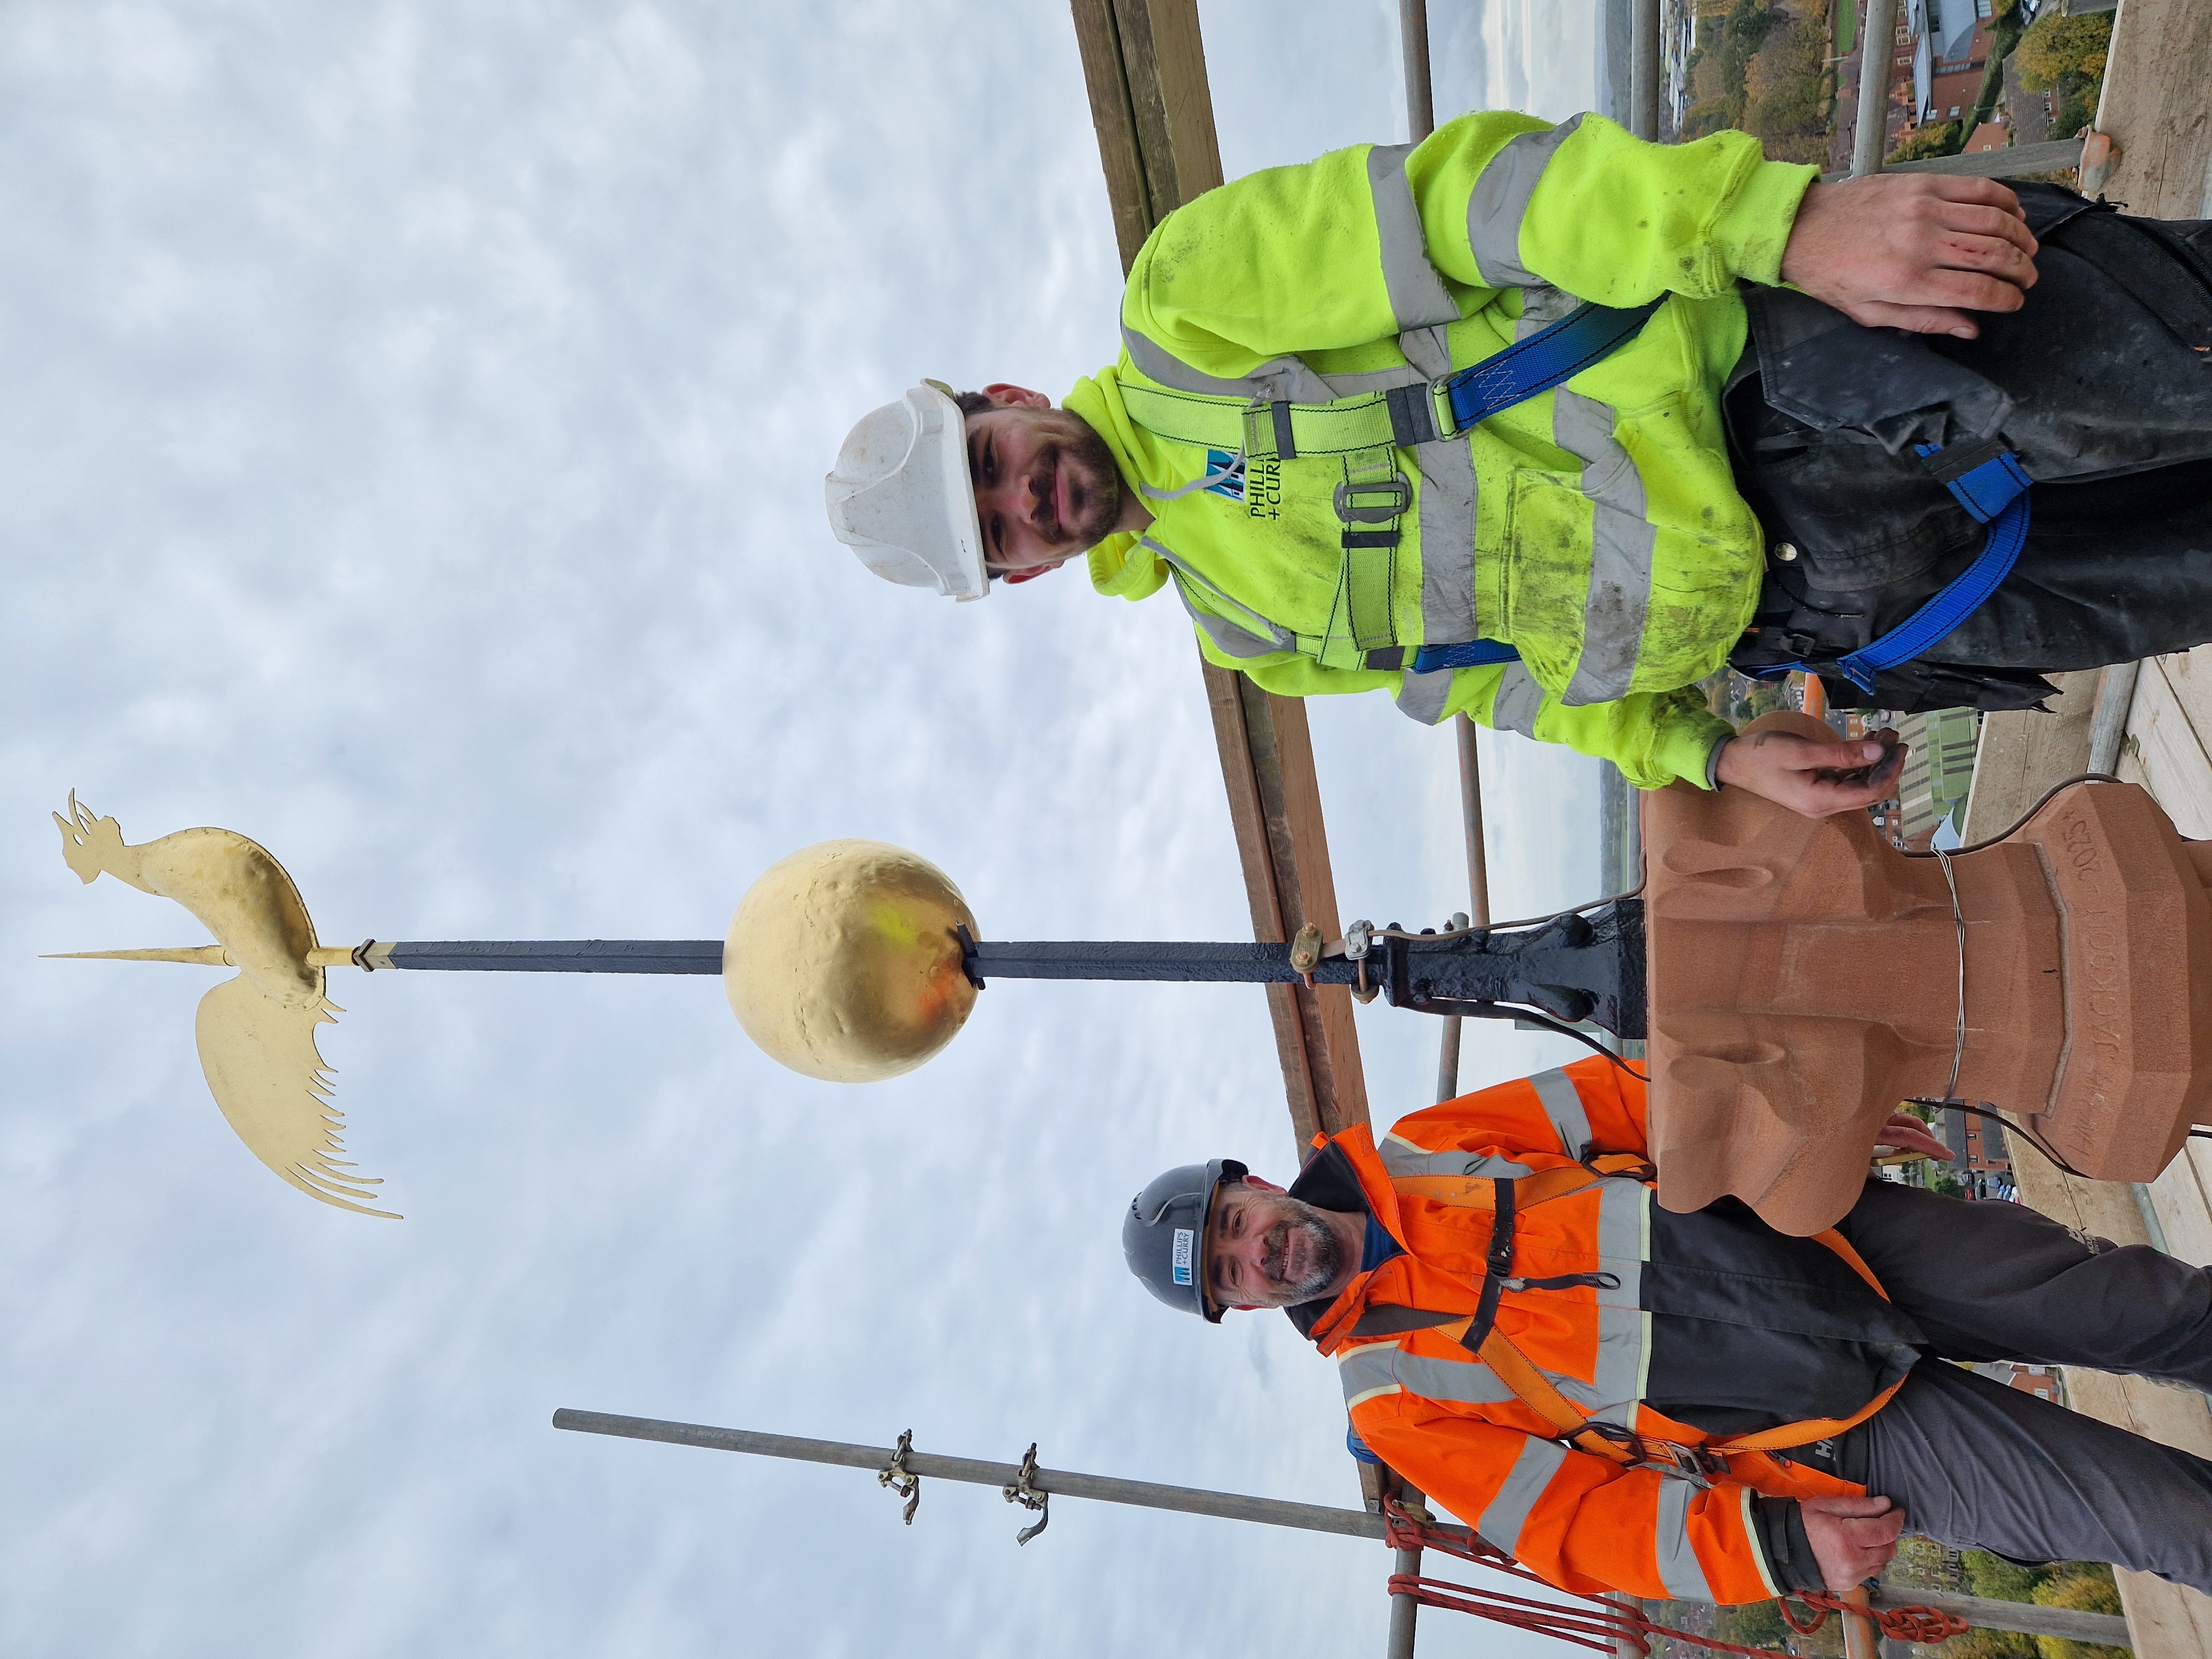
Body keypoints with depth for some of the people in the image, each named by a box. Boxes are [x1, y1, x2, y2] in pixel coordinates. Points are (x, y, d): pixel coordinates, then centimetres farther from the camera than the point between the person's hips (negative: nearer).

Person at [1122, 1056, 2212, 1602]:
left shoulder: (1423, 1154, -5)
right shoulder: (1393, 1397, -9)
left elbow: (1618, 1100, -2)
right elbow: (1572, 1525, -8)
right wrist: (1771, 1545, -17)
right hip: (1847, 1436, -2)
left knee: (2123, 1301, 3)